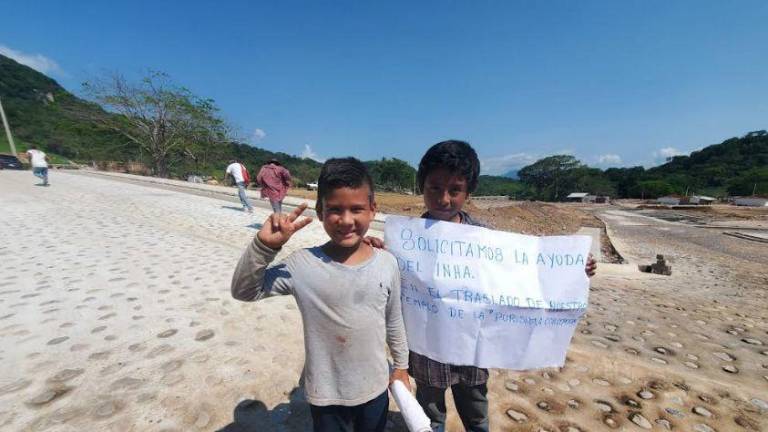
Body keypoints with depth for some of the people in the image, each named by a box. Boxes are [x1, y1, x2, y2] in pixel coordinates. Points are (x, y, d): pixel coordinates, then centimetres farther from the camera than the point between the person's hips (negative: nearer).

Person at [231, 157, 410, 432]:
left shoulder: (387, 263, -13)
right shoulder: (303, 265, -20)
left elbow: (394, 321, -1)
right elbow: (243, 292, -15)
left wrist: (401, 366, 10)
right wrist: (263, 245, -30)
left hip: (375, 387, 2)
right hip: (326, 394, -1)